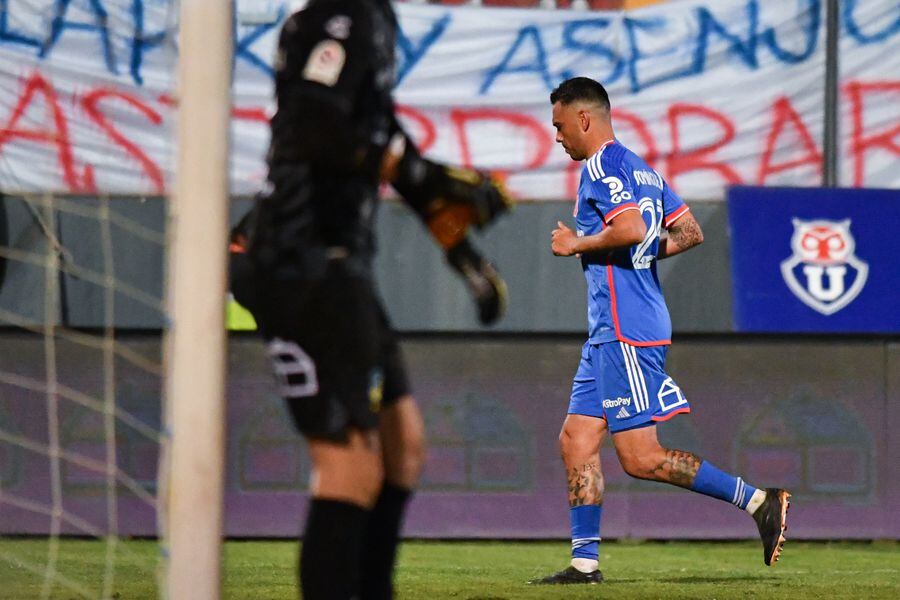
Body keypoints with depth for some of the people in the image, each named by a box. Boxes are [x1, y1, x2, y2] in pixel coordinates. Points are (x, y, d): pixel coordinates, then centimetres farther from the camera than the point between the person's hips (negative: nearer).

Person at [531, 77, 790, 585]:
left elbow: (631, 228, -25)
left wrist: (576, 244, -11)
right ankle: (585, 561, 6)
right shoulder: (642, 169, 19)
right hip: (610, 333, 10)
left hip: (625, 332, -10)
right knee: (577, 441, 7)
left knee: (640, 457, -10)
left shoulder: (601, 166, -10)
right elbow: (690, 233, 18)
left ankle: (758, 501, -9)